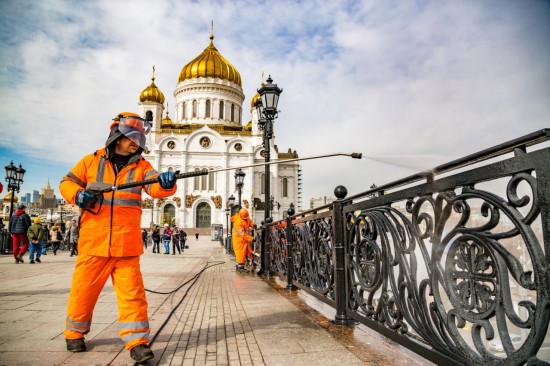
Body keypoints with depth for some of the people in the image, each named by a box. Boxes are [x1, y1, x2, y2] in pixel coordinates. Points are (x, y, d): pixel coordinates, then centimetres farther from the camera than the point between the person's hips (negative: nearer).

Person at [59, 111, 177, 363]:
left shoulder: (141, 166, 6)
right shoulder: (92, 161, 7)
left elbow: (155, 187, -11)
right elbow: (67, 182, 14)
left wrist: (166, 183, -34)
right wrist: (77, 194, -9)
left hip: (127, 243, 0)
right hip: (93, 240, 1)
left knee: (132, 292, -3)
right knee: (84, 289, 12)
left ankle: (137, 341, 5)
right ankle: (74, 333, 34)